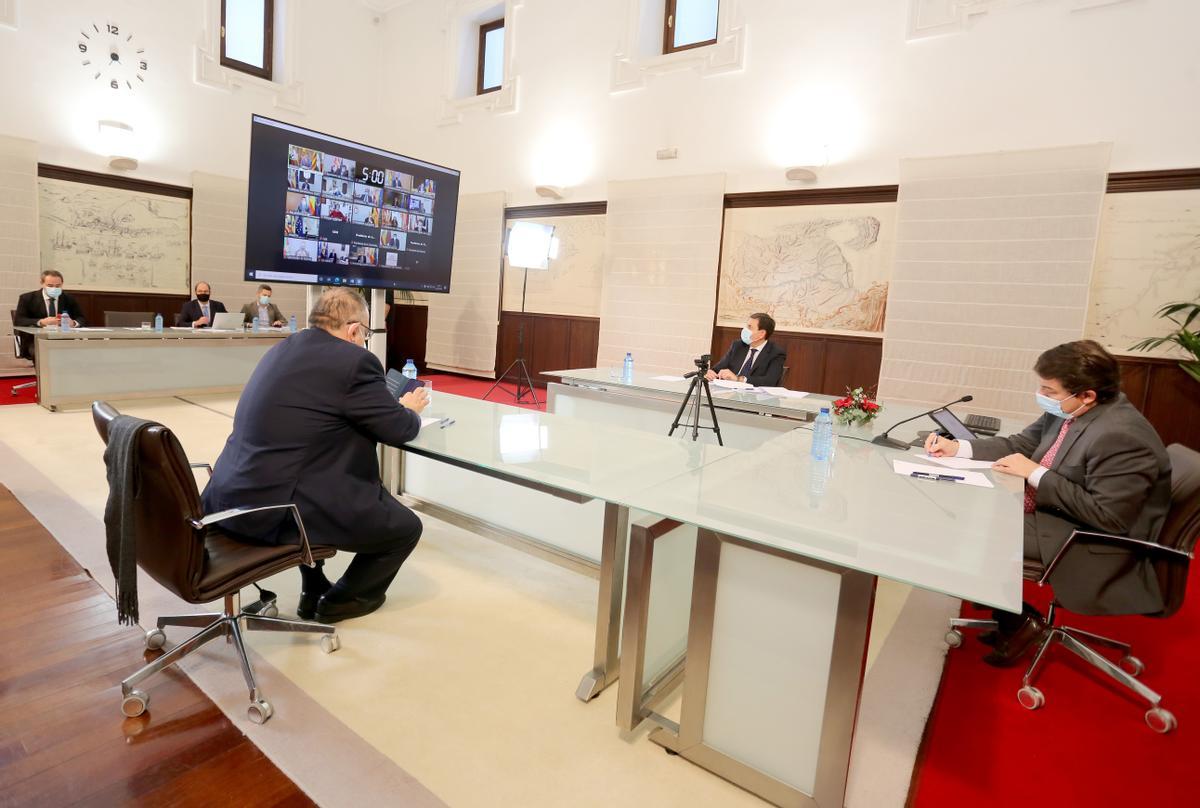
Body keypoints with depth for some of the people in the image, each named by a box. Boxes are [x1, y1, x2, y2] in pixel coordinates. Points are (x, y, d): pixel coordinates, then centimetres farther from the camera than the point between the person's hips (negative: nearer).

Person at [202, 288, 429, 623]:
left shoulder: (283, 348, 14)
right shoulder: (355, 360, -12)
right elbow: (400, 430, -5)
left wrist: (393, 407, 28)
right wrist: (410, 409, 18)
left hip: (231, 495, 9)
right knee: (406, 526, 8)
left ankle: (314, 591, 41)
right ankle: (344, 599, 30)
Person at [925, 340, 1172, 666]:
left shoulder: (1120, 436, -28)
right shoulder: (1067, 411, -3)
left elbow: (1107, 516, -27)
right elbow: (1021, 443, 8)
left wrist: (1035, 473, -24)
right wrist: (957, 448, -5)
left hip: (1093, 543, -9)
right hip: (1050, 511, 9)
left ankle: (1020, 620, 8)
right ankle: (1006, 612, 19)